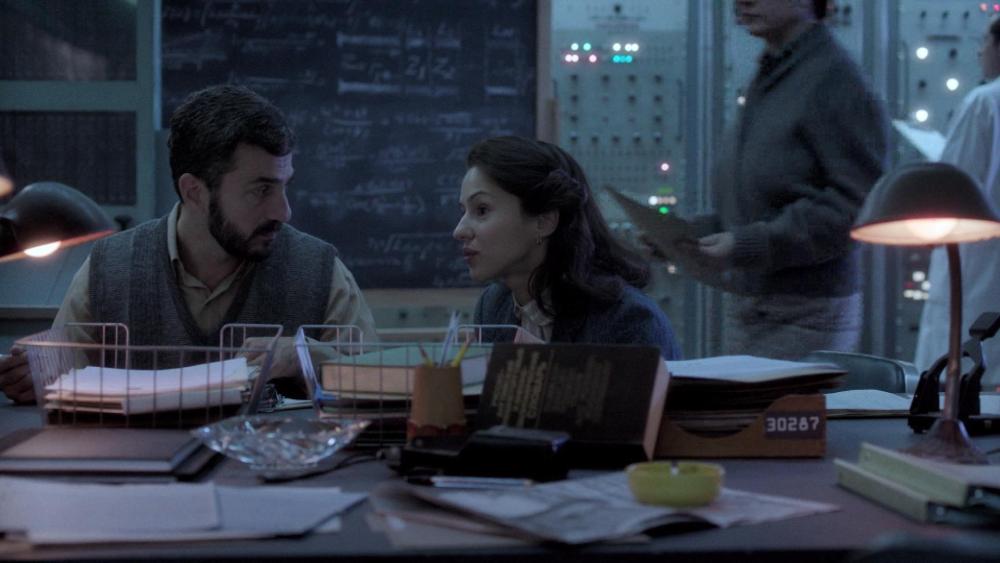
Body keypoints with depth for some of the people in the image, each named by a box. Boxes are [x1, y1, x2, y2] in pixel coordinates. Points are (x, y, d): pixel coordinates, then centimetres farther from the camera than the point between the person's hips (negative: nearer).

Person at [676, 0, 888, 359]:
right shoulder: (765, 80, 14)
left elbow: (858, 206, -17)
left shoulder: (832, 77, -11)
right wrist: (692, 234, 5)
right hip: (743, 309, 8)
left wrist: (748, 245, -19)